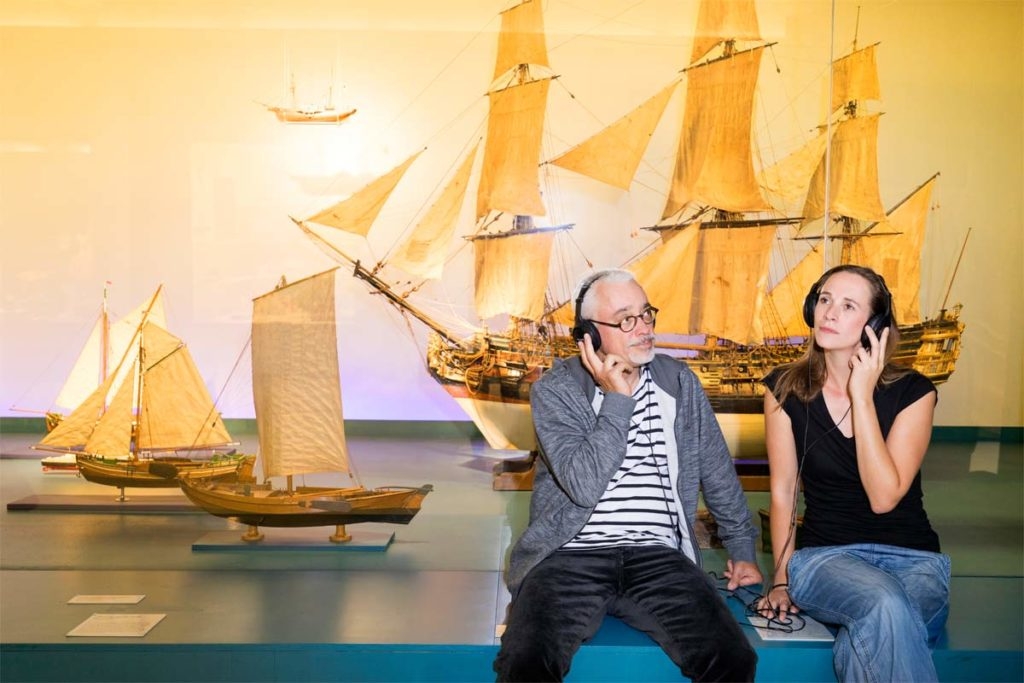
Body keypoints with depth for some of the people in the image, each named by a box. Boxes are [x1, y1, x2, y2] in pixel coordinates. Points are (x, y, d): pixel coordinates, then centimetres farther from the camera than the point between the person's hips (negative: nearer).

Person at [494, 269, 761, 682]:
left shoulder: (678, 381, 10)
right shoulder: (554, 391, -2)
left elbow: (717, 470, 20)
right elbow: (585, 487, -15)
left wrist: (742, 548, 22)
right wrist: (617, 400, -14)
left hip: (658, 556, 3)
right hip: (571, 556, -3)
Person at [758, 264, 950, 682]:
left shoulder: (911, 392, -6)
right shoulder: (786, 388, -1)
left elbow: (883, 497, -16)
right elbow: (783, 491, 4)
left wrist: (861, 396, -17)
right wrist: (782, 578, 2)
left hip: (912, 558, -1)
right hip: (824, 554, 1)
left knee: (868, 643, -35)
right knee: (886, 606, -34)